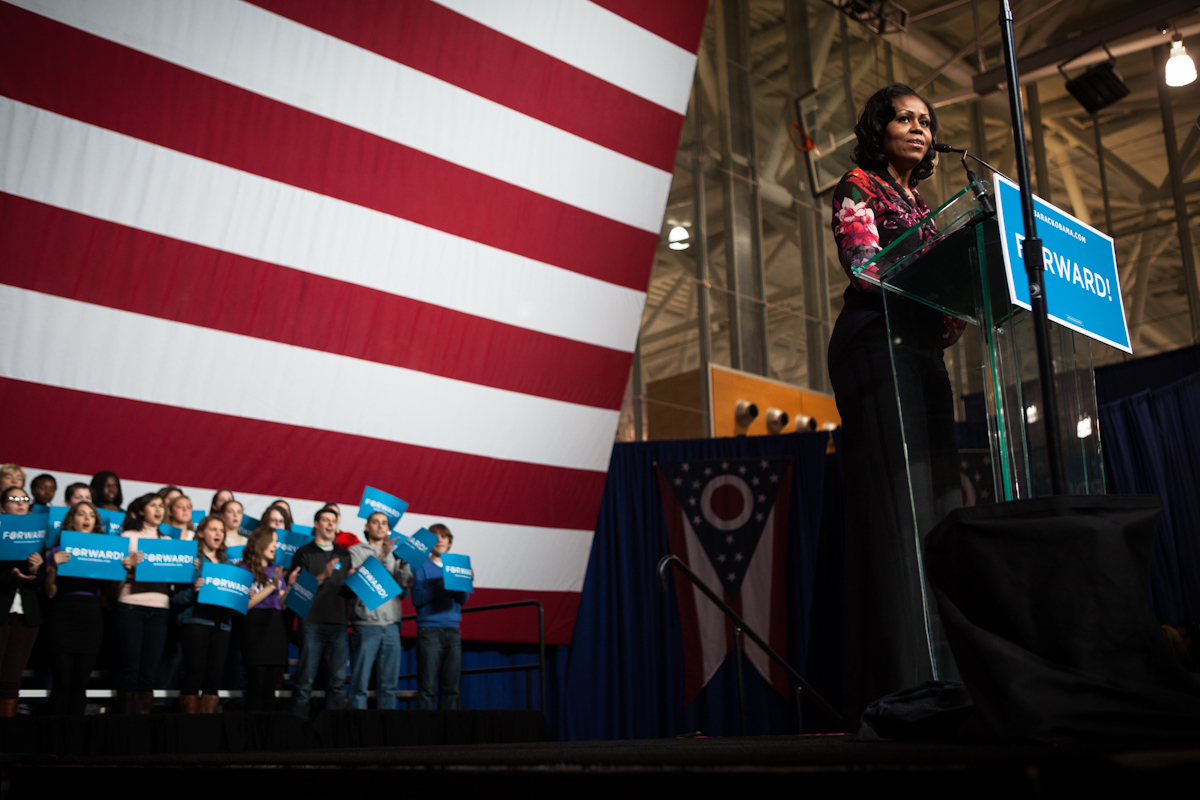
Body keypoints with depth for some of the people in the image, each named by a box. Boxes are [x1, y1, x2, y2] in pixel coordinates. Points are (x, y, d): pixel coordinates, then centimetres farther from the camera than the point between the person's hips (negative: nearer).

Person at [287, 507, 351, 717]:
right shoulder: (304, 553, 7)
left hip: (338, 623, 4)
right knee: (306, 680, -3)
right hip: (312, 623, -4)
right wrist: (322, 577, -15)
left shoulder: (344, 555, 19)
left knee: (338, 680, 1)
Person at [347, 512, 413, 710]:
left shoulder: (394, 555, 20)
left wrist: (404, 560, -5)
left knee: (389, 684, 6)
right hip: (366, 625, -5)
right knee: (360, 682, -5)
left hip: (391, 626, 5)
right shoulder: (357, 551, 7)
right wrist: (381, 557, -15)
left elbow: (405, 583, 9)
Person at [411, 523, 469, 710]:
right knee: (427, 686, -6)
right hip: (429, 630, -4)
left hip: (452, 630, 4)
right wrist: (440, 586, -19)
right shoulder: (422, 566, 4)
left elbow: (462, 601, 9)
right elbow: (417, 598, -7)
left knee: (451, 686, 4)